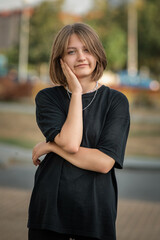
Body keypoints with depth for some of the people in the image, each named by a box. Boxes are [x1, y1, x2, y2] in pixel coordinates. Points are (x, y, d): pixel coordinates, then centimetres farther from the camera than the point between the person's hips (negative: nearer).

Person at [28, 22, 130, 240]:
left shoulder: (116, 101, -3)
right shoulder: (47, 98, 1)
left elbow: (105, 162, -14)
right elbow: (70, 143, -16)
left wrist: (50, 146, -11)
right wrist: (76, 92, -11)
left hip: (95, 209, -1)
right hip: (50, 206, 1)